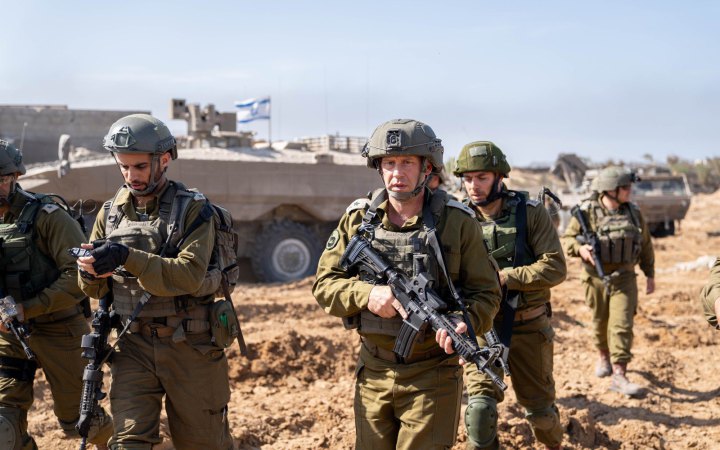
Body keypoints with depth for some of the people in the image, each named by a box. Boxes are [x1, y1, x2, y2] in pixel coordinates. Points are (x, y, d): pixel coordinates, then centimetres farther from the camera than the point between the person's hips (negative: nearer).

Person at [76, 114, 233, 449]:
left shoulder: (192, 209, -7)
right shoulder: (111, 212, 6)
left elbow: (190, 275, -21)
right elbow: (96, 289, 9)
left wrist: (127, 257, -31)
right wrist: (89, 271, -15)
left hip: (189, 346, -3)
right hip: (133, 346, 3)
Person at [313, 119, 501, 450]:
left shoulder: (457, 222, -6)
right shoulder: (358, 219, 1)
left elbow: (486, 292, -4)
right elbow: (324, 284, 2)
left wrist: (465, 323, -25)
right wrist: (367, 294, -17)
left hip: (433, 376, -3)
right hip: (373, 374, 3)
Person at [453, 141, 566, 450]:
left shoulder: (530, 213, -11)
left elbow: (555, 268, -16)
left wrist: (504, 277, -24)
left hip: (528, 327, -1)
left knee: (539, 407, 15)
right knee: (480, 405, -12)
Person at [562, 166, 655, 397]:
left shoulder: (634, 212, 3)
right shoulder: (587, 212, -8)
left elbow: (646, 246, 13)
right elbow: (566, 239, -6)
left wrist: (650, 275, 15)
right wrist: (580, 248, -27)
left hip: (624, 280, 1)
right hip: (596, 279, -1)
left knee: (622, 326, -8)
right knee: (600, 323, 15)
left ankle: (619, 376, -8)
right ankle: (603, 357, 41)